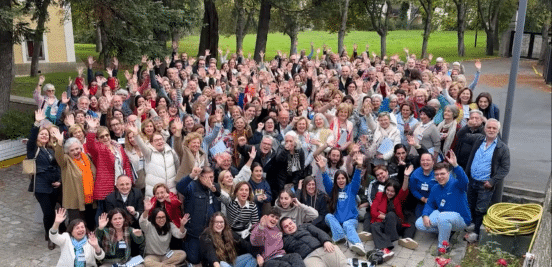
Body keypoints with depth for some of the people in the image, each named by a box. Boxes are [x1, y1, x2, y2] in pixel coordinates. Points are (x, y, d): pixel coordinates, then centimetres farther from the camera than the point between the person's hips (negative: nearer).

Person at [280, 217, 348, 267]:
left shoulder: (305, 226, 31)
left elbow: (319, 232, 15)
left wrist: (326, 241, -6)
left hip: (322, 248, 4)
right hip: (308, 257, -3)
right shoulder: (284, 241, 26)